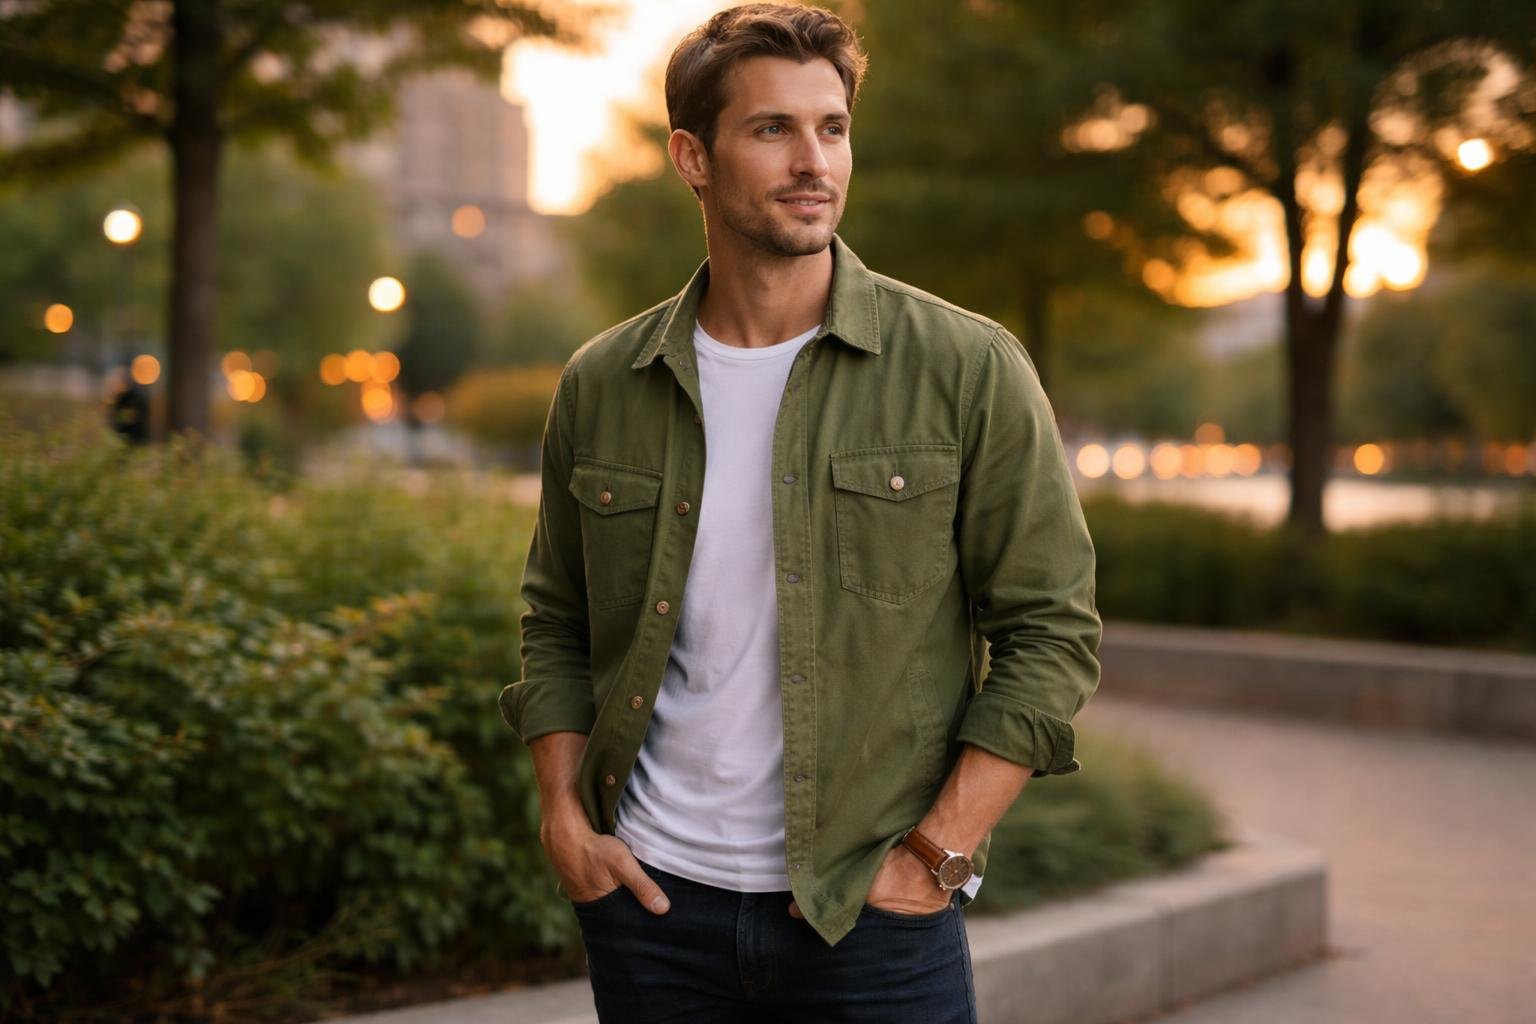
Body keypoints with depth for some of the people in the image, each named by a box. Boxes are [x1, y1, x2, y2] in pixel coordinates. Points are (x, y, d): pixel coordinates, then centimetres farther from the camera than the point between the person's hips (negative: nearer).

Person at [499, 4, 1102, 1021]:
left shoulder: (968, 370, -5)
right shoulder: (601, 386, 4)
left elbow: (1052, 631, -4)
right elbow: (556, 623, 14)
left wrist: (941, 852, -10)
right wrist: (563, 814, 2)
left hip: (876, 916, -2)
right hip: (653, 900, 3)